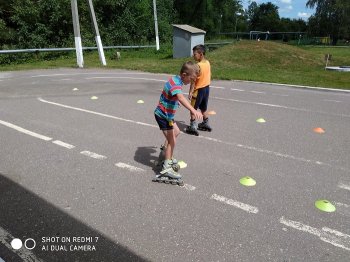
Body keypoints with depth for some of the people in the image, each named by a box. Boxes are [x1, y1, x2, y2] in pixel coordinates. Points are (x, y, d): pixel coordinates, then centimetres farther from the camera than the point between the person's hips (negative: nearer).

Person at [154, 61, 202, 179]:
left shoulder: (176, 80, 5)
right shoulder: (176, 84, -27)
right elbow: (181, 98, -49)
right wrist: (193, 110, -64)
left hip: (167, 114, 10)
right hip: (163, 115, -10)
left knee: (176, 132, 25)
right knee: (172, 141, -10)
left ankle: (169, 158, 39)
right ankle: (167, 168, -1)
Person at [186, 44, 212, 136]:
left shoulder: (198, 66, -22)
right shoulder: (207, 63, 3)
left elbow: (194, 80, -22)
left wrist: (190, 92, -19)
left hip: (199, 90, -8)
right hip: (206, 88, 8)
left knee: (193, 108, 3)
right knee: (203, 108, 20)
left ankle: (193, 127, 3)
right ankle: (206, 124, 30)